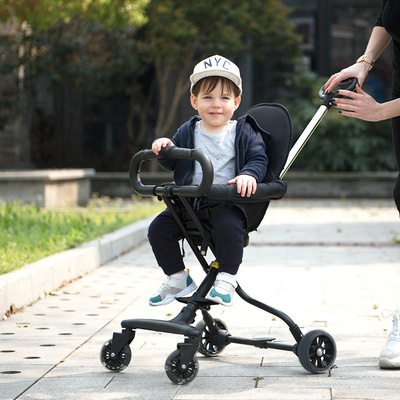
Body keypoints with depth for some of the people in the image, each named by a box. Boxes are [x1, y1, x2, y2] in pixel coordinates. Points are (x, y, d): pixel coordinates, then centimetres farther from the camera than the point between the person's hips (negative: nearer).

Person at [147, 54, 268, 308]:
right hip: (190, 203, 4)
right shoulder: (187, 132, 12)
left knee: (229, 227, -35)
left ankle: (226, 278, -15)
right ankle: (177, 278, 10)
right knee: (159, 228, -8)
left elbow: (259, 159, -4)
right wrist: (165, 148, -5)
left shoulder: (244, 132, 3)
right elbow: (173, 164, 16)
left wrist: (249, 175, -25)